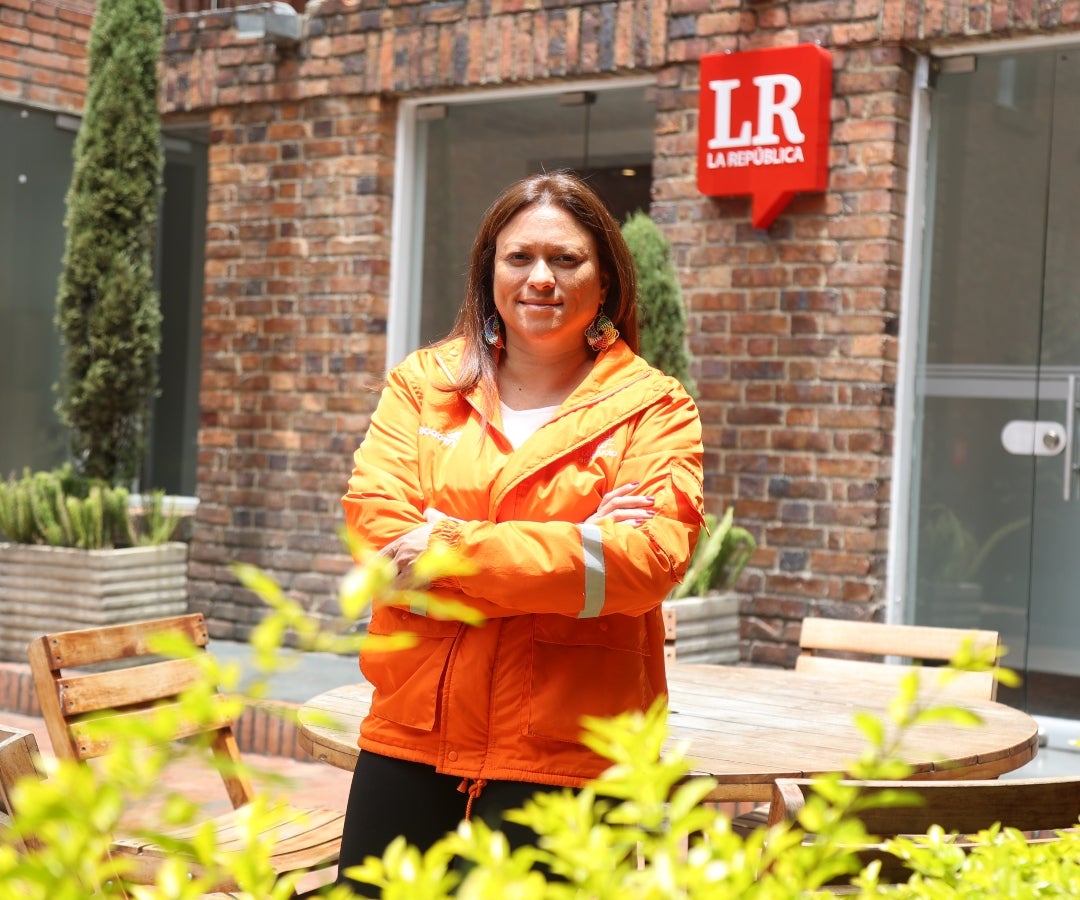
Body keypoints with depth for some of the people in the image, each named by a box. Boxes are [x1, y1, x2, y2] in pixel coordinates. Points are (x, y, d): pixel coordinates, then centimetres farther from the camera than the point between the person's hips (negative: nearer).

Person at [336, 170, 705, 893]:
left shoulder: (654, 410, -1)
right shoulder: (422, 384, 5)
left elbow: (649, 560, -16)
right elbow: (376, 527, -8)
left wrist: (453, 546, -18)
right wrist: (569, 550, -14)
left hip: (562, 750, -2)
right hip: (411, 728, 3)